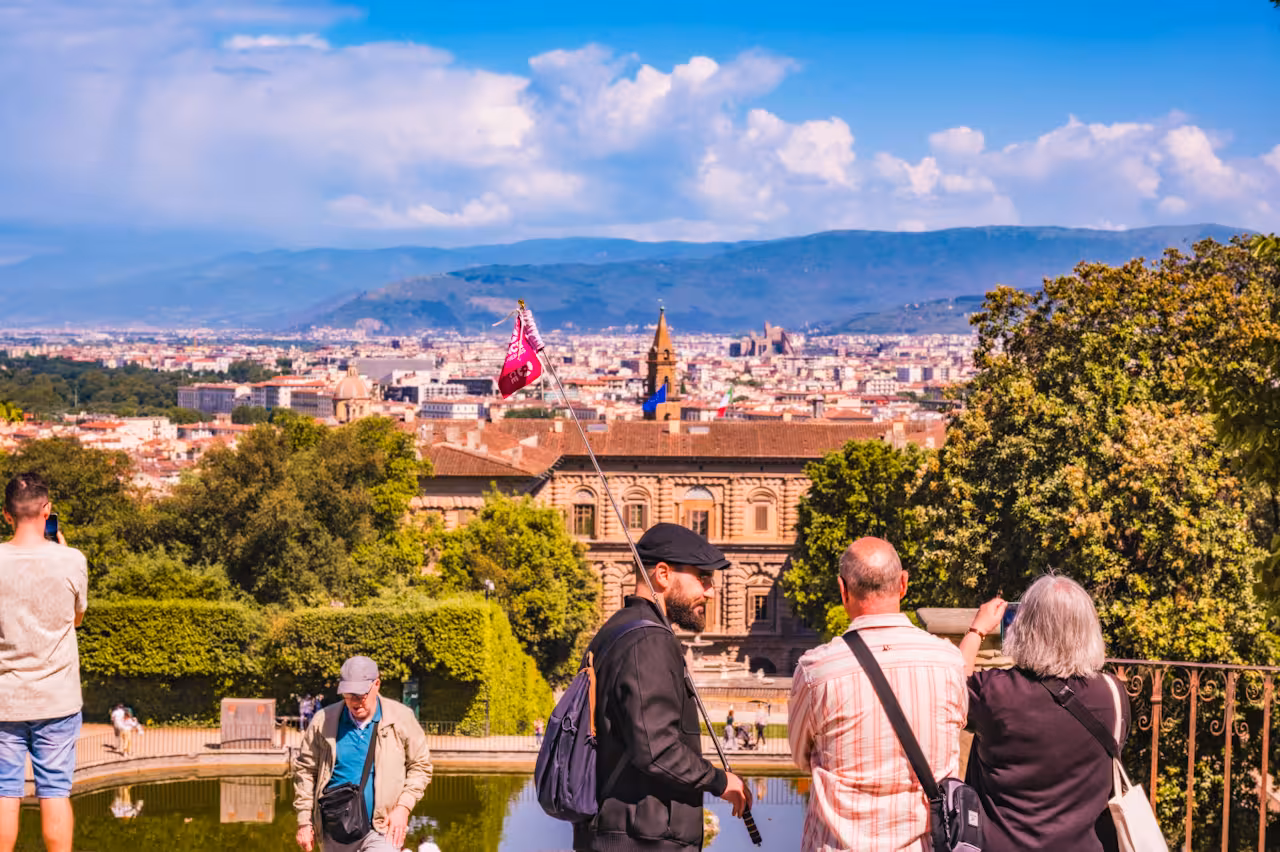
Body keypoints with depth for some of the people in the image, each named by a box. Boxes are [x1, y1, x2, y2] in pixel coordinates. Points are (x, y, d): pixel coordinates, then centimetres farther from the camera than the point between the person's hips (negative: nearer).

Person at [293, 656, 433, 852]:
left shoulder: (401, 718, -2)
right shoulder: (323, 721, -1)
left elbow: (420, 766, 6)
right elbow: (305, 770, 6)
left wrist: (403, 807, -7)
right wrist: (304, 822, 4)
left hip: (382, 829, -3)